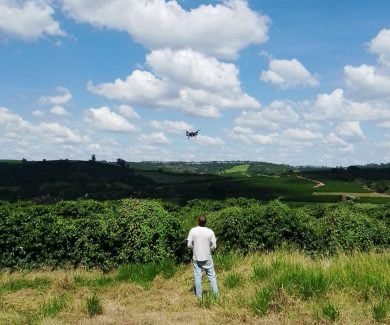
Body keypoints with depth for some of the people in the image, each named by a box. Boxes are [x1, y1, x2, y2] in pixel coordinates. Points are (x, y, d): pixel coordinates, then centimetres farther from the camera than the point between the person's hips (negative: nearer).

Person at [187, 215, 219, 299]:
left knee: (198, 277, 8)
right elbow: (214, 246, -6)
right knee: (211, 276, 12)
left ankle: (199, 296, 14)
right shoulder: (210, 231, -10)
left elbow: (189, 245, -8)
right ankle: (216, 294, 17)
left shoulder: (193, 231, -10)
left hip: (197, 258, 0)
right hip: (207, 258, 0)